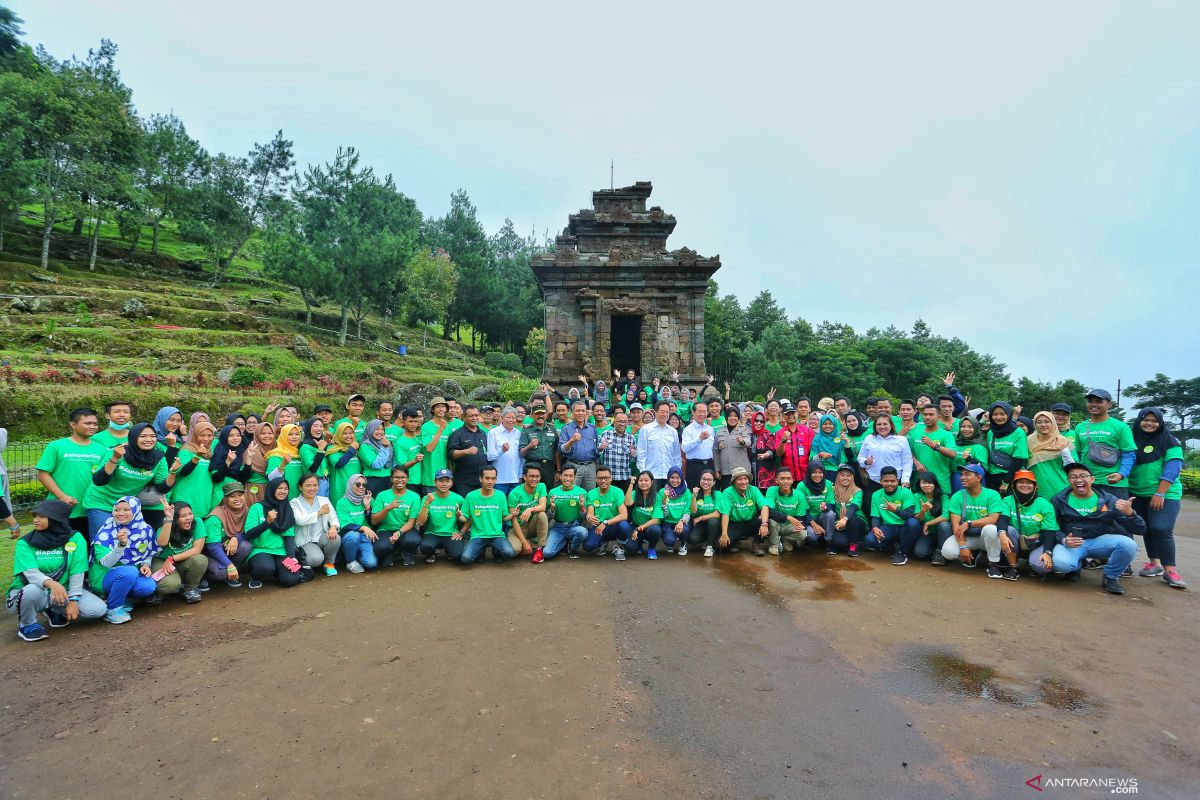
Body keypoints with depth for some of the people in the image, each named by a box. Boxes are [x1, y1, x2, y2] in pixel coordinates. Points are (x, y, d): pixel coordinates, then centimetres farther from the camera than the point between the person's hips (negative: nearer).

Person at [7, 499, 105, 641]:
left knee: (98, 609, -17)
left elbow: (76, 573, -10)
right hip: (26, 595, -2)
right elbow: (30, 573, -26)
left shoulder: (75, 539, -7)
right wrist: (51, 583, -46)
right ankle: (27, 625, -5)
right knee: (32, 590, -38)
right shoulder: (25, 543, -9)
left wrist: (73, 600, -18)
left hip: (62, 591, 2)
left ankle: (55, 611, 13)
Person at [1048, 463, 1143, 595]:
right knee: (1061, 563, -33)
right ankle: (1075, 567, 9)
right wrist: (1063, 540, -20)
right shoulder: (1059, 500, 0)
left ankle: (1110, 577, 1)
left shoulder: (1108, 500, 0)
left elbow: (1140, 530, -3)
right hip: (1070, 542, -1)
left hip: (1100, 541, 2)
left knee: (1129, 545, -29)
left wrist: (1129, 513, -25)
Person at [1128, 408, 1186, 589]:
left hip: (1164, 494, -4)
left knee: (1161, 530, -13)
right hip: (1137, 494, 4)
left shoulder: (1169, 441, -3)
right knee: (1147, 530, 10)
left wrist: (1159, 493, -16)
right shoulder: (1133, 440, 7)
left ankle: (1169, 570, -7)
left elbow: (1172, 469, -10)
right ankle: (1154, 563, 21)